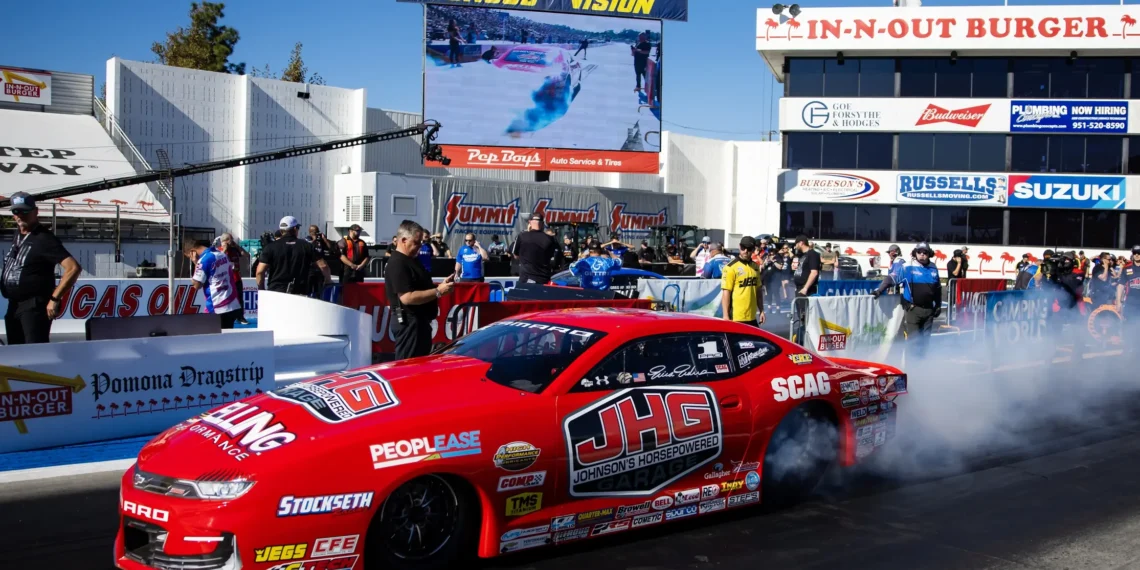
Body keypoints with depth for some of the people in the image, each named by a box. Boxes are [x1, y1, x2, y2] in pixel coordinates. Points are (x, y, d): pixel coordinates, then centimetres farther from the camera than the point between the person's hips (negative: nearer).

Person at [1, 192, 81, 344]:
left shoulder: (44, 239, -14)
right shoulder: (17, 237, 13)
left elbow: (73, 268, -23)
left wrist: (55, 299, -22)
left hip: (34, 307, -9)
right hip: (13, 306, 9)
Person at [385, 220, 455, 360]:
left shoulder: (412, 260, 15)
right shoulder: (397, 264, -18)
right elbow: (407, 298, -26)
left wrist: (441, 285, 5)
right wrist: (438, 291, -22)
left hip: (420, 320, 11)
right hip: (409, 322, -11)